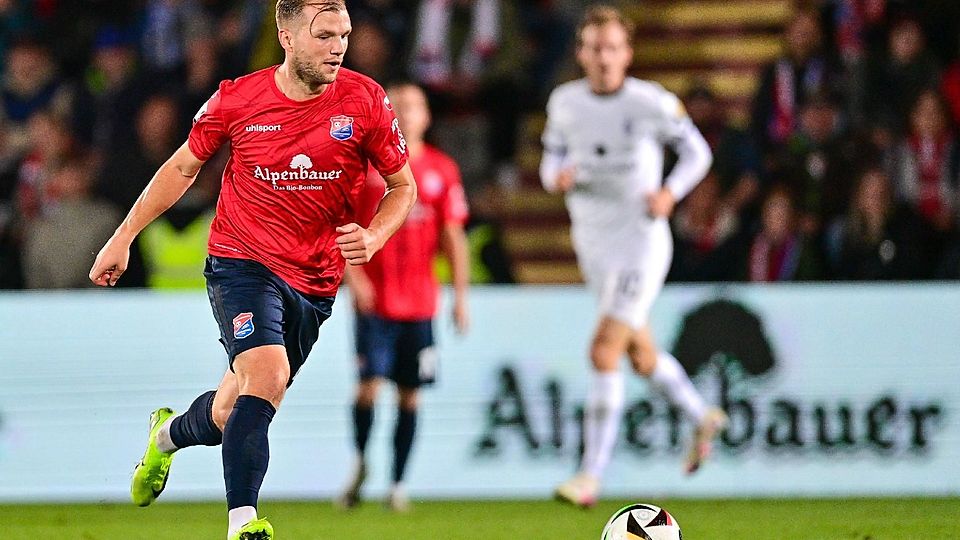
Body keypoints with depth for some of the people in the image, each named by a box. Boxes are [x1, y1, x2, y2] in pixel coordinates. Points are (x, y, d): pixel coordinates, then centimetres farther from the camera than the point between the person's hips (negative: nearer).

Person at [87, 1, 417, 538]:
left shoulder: (366, 101, -6)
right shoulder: (238, 99, -8)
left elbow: (404, 185, 5)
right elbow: (184, 167, 8)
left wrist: (374, 237, -14)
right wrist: (123, 238, 10)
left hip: (315, 281, 3)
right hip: (242, 261, -3)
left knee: (235, 413, 9)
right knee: (267, 371, -28)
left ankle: (169, 434, 44)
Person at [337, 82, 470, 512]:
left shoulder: (441, 170, 6)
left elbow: (453, 237, 9)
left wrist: (460, 296, 3)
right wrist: (353, 276, -12)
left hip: (419, 302, 2)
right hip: (373, 298, -2)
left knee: (409, 395, 3)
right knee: (369, 384, -11)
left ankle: (398, 484, 13)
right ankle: (360, 464, 13)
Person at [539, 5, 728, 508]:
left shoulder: (653, 103, -11)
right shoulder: (564, 101, 2)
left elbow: (696, 152, 1)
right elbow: (552, 160, 12)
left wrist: (670, 192, -17)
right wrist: (556, 175, -12)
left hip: (640, 243, -6)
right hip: (592, 245, 6)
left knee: (604, 353, -16)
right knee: (641, 355, 18)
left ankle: (590, 475, -14)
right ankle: (702, 416, 46)